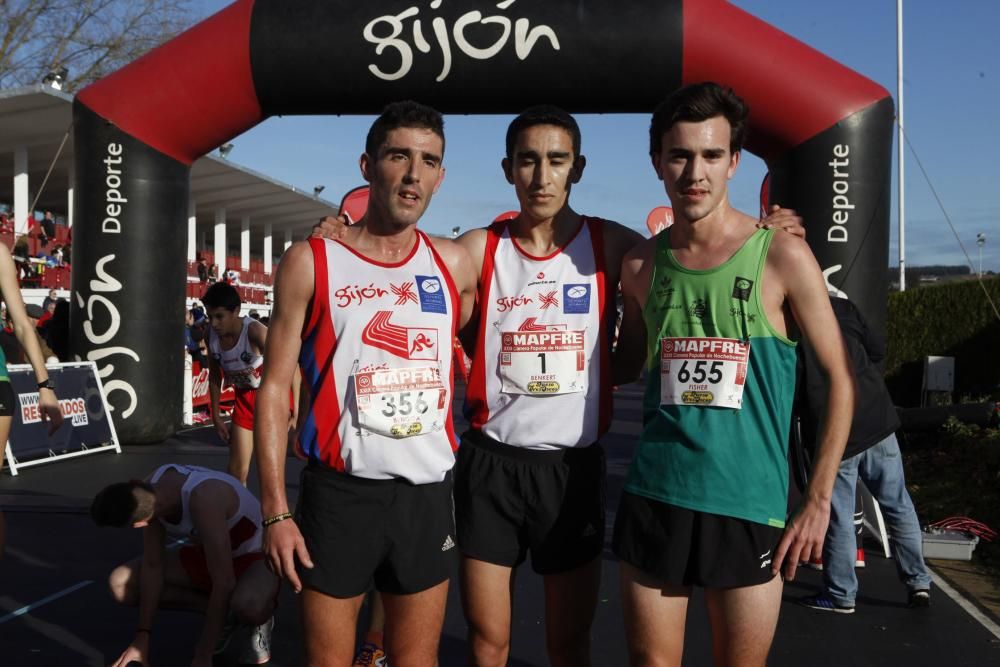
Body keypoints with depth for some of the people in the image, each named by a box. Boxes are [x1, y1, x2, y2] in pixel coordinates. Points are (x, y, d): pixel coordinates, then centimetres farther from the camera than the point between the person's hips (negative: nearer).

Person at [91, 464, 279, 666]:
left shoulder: (203, 499, -39)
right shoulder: (150, 488, -17)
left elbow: (224, 584, -35)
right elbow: (152, 565, -8)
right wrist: (143, 634, -10)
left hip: (255, 556, -7)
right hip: (208, 553, 7)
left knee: (249, 607, -41)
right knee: (120, 584, -7)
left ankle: (257, 621, -3)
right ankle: (221, 613, 2)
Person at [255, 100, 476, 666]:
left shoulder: (455, 264, 4)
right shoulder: (311, 262, -4)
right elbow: (275, 391, -4)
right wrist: (276, 511, -9)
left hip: (428, 493, 3)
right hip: (340, 491, -2)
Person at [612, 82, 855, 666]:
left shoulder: (782, 256, -6)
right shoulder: (641, 263, 4)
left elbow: (841, 378, -2)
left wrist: (818, 500, -4)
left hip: (748, 506, -2)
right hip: (653, 497, 3)